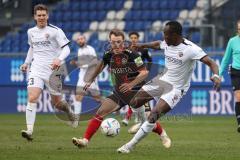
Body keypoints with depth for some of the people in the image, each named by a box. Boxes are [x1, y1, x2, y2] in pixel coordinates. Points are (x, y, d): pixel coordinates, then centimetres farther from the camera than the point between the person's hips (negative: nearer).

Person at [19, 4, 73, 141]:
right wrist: (27, 63, 19)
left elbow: (66, 49, -11)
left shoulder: (55, 31, -7)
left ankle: (67, 108, 45)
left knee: (57, 102, 8)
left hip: (52, 70, -3)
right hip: (36, 69, 3)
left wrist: (59, 59, -29)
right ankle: (29, 130, -22)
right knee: (32, 98, -18)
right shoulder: (31, 32, 9)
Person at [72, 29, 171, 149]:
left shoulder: (132, 55, -20)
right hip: (118, 92, 4)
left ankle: (163, 135, 31)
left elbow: (144, 72, -19)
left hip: (135, 91, -4)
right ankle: (85, 140, -15)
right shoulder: (108, 55, -5)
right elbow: (101, 65, 17)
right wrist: (91, 81, 20)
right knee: (100, 112, -13)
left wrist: (131, 84, -30)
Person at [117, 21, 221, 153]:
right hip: (164, 80, 7)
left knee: (153, 115, -18)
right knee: (135, 102, 6)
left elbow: (211, 63, -30)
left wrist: (216, 76, -48)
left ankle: (130, 145, -8)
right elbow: (158, 44, 23)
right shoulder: (167, 44, -3)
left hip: (176, 88, -7)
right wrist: (142, 46, 23)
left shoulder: (190, 49, -25)